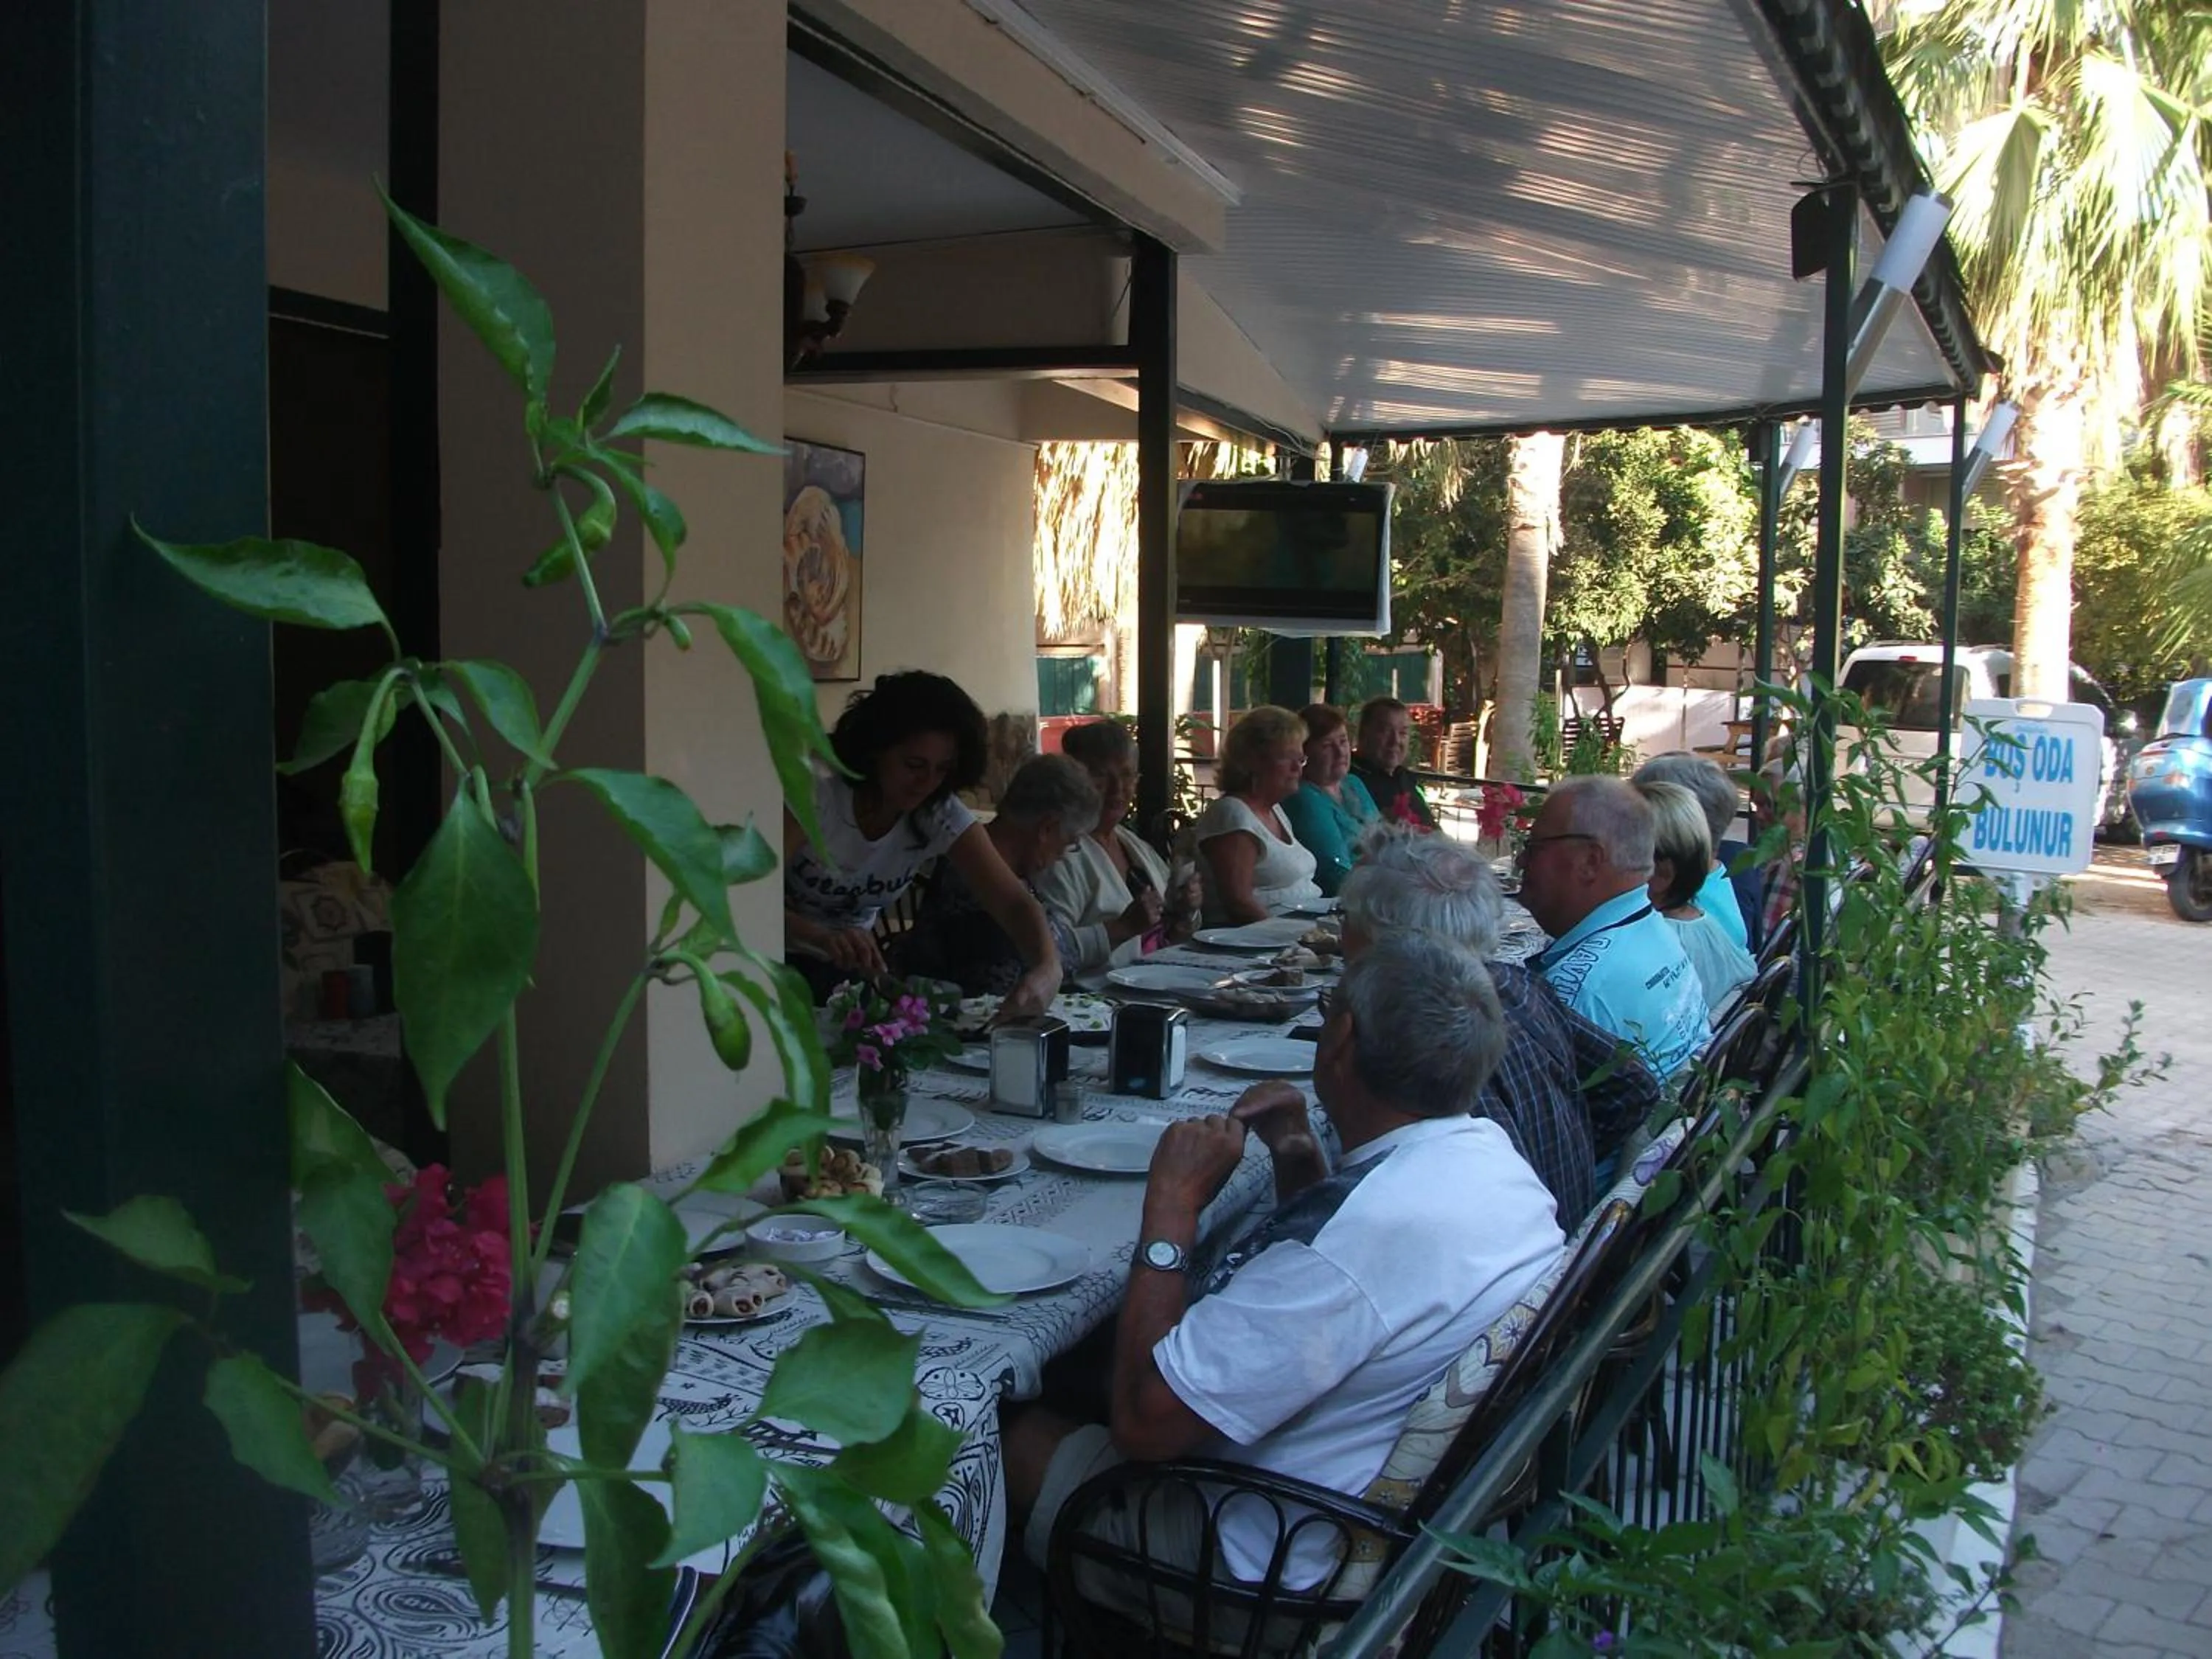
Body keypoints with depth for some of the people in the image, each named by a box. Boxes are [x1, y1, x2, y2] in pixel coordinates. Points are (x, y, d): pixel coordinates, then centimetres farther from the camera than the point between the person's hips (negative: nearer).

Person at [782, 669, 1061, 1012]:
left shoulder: (941, 817, -13)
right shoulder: (815, 788, -24)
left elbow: (1016, 903, -16)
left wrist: (1047, 968, -38)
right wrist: (823, 937, -49)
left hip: (846, 968, 3)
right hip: (788, 957, -3)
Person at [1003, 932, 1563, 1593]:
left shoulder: (1366, 1230, -35)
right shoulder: (1490, 1152, -4)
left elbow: (1142, 1422, -28)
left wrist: (1172, 1205, -23)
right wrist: (1299, 1161, 0)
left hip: (1286, 1559, -9)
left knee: (1020, 1438, 7)